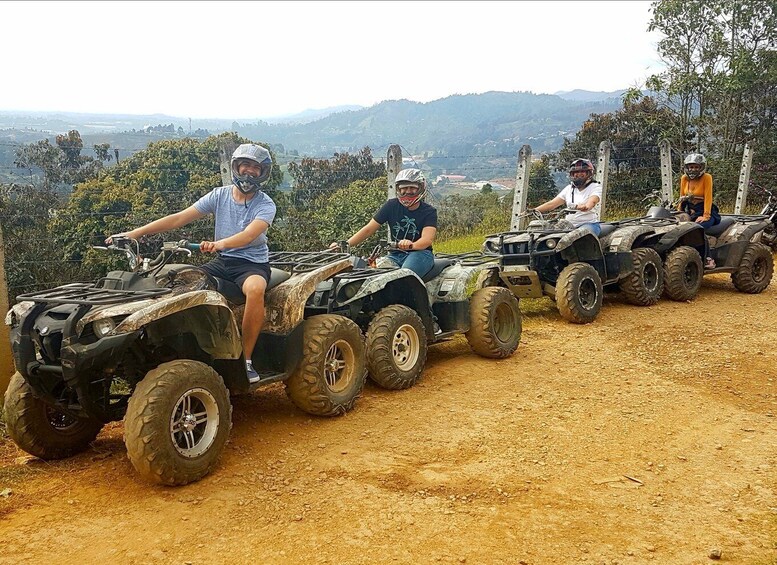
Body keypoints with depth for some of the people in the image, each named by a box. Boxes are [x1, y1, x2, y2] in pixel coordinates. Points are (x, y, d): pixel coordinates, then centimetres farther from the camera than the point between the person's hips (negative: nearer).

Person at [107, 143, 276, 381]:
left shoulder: (266, 205, -6)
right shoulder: (219, 195, 5)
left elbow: (249, 235, -26)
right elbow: (178, 218, -1)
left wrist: (220, 243, -47)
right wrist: (134, 233, -9)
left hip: (253, 263, -4)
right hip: (222, 262, 5)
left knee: (255, 288, -38)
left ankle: (246, 359, -27)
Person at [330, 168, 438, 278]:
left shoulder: (429, 211, -2)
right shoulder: (392, 206, 5)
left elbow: (427, 239, -20)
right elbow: (368, 229, 3)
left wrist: (411, 245, -44)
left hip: (420, 253, -3)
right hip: (395, 255, 3)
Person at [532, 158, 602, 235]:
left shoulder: (596, 187, 4)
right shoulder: (569, 188, 19)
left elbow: (592, 202, -19)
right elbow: (552, 204, 11)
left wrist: (586, 206, -44)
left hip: (589, 224, -5)